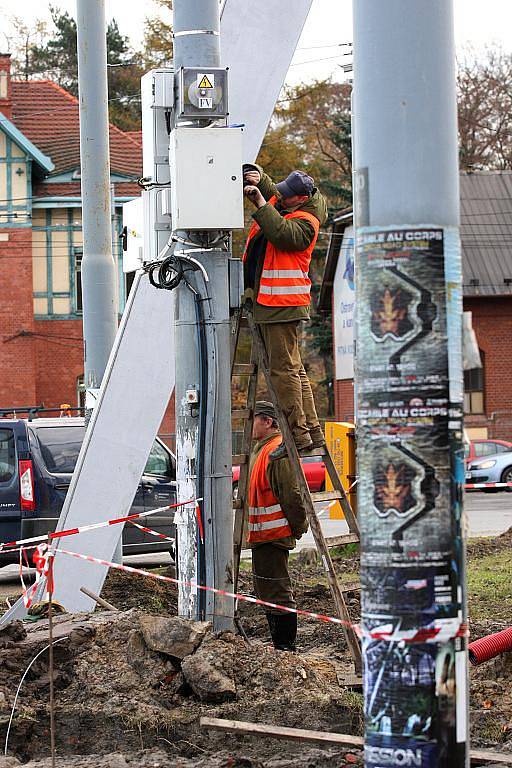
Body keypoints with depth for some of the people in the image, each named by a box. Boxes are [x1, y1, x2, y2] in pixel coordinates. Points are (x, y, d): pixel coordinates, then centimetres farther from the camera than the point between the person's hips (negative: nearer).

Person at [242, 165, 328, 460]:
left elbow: (281, 232, -30)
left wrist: (259, 201, -24)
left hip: (283, 304, -10)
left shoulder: (305, 223, -12)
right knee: (294, 369, 10)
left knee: (284, 369, -11)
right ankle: (312, 430, 14)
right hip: (268, 302, 10)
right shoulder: (278, 204, 14)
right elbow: (267, 190, 31)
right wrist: (258, 177, 8)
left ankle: (298, 433, -10)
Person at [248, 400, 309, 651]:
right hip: (263, 534, 11)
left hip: (273, 534, -11)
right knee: (266, 591, 15)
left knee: (277, 592, -7)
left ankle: (286, 646, -2)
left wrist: (298, 526, -14)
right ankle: (279, 644, 22)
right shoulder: (261, 449, 17)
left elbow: (291, 494, -20)